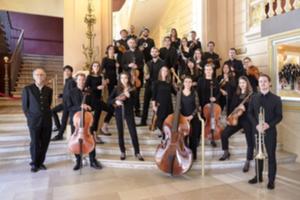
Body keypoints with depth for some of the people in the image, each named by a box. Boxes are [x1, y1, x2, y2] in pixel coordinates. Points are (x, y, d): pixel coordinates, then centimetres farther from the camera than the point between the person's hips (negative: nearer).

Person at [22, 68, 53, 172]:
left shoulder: (49, 90, 6)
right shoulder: (27, 89, -2)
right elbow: (24, 106, 2)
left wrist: (46, 115, 7)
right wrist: (30, 117, -2)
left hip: (47, 120, 3)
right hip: (34, 121, -3)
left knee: (44, 143, 8)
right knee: (35, 143, 5)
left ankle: (40, 162, 25)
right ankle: (34, 164, 24)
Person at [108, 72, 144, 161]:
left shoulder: (131, 89, -2)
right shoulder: (117, 89, 1)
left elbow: (134, 102, -8)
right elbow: (109, 99, -3)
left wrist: (128, 96, -24)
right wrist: (116, 101, -22)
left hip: (129, 112, -1)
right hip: (119, 113, 2)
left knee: (133, 133, -2)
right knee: (120, 133, 8)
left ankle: (137, 152, 10)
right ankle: (123, 152, 23)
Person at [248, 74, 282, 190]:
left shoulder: (276, 99, -3)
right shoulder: (254, 98, 5)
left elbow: (279, 116, -4)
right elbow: (250, 113, 3)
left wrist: (269, 125, -20)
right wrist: (256, 125, -13)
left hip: (270, 131, -2)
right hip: (257, 130, 3)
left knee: (271, 155, 4)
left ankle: (271, 180, 16)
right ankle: (258, 176, 27)